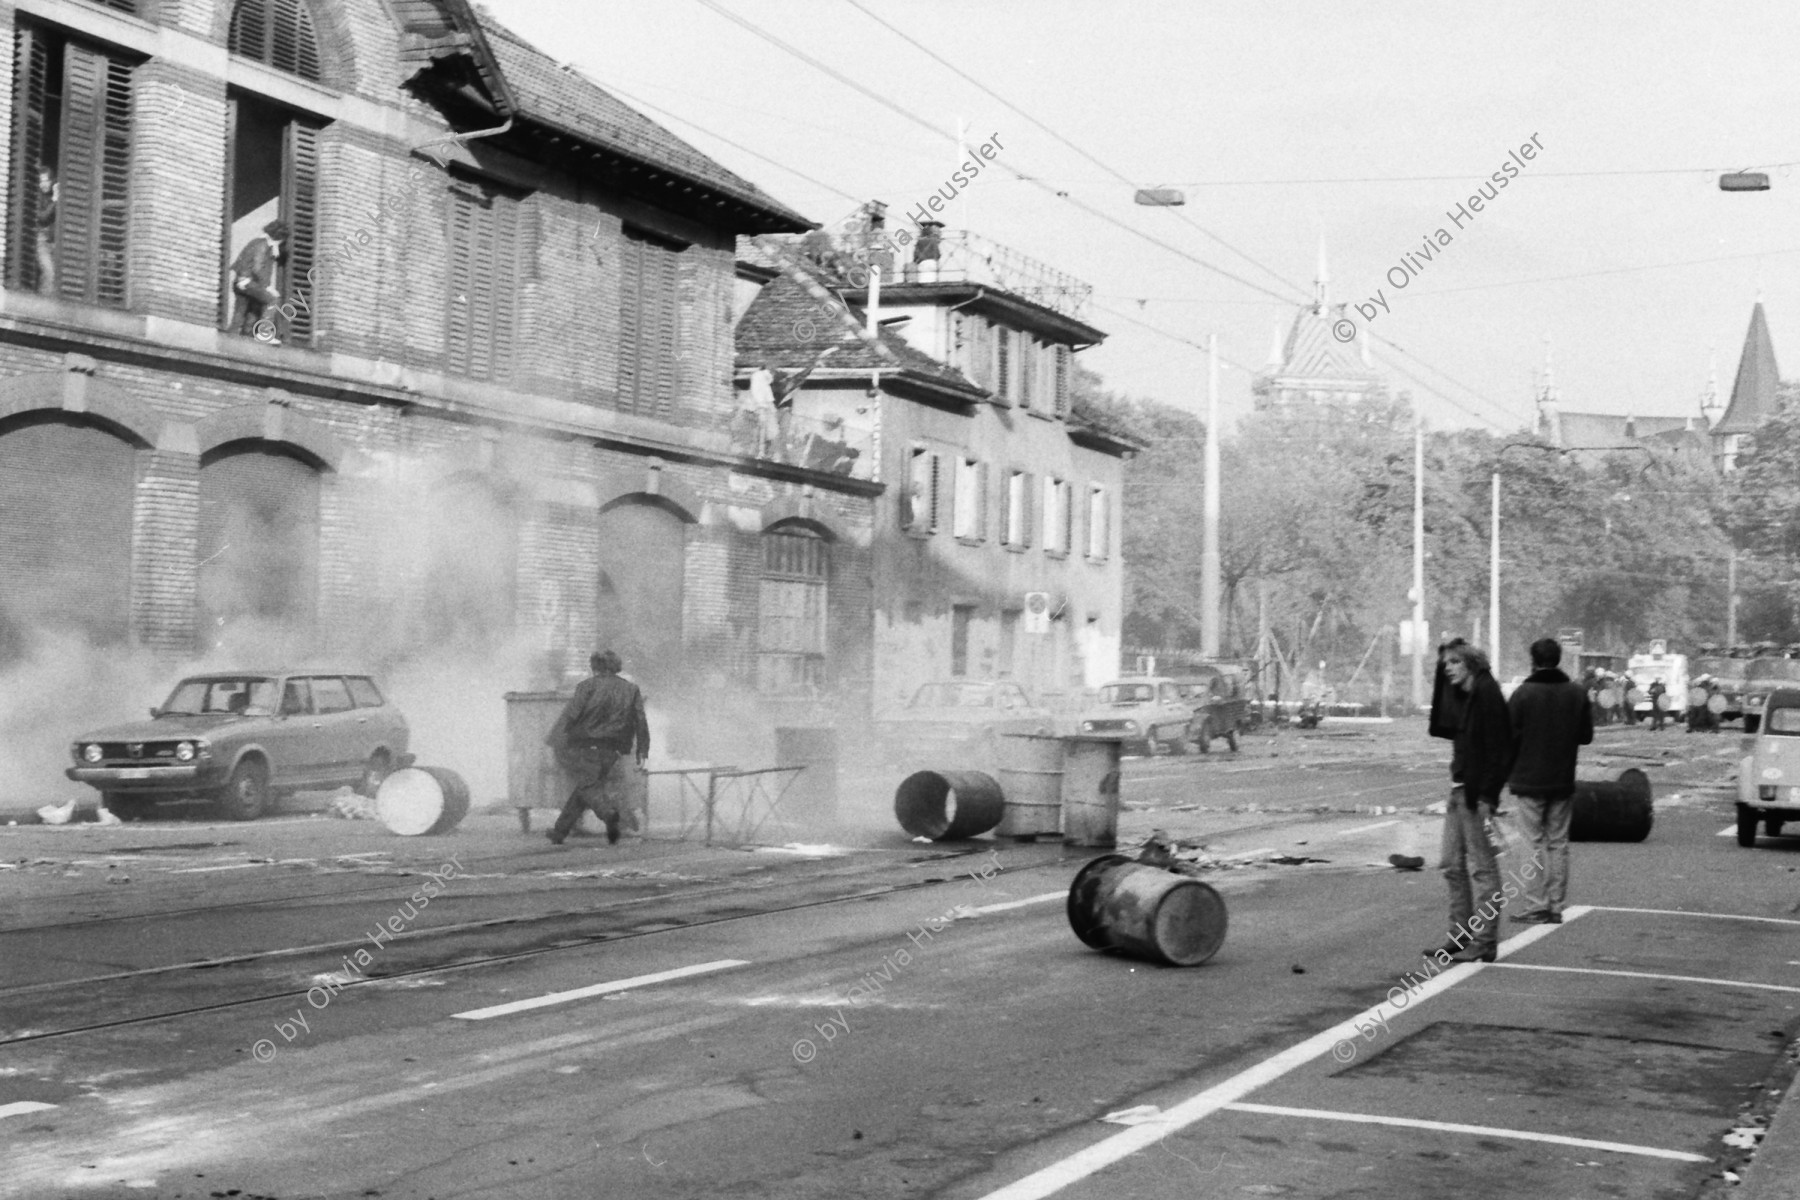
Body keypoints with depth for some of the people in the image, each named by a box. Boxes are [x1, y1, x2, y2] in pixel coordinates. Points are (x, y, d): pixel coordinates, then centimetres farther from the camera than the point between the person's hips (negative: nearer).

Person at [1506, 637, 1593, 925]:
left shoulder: (1523, 694, -12)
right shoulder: (1577, 694, 0)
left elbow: (1510, 736, -12)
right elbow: (1586, 736, 5)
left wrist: (1509, 771, 5)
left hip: (1529, 781, -4)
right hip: (1563, 782, 4)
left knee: (1534, 844, 1)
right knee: (1558, 844, 10)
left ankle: (1536, 907, -1)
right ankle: (1556, 907, 11)